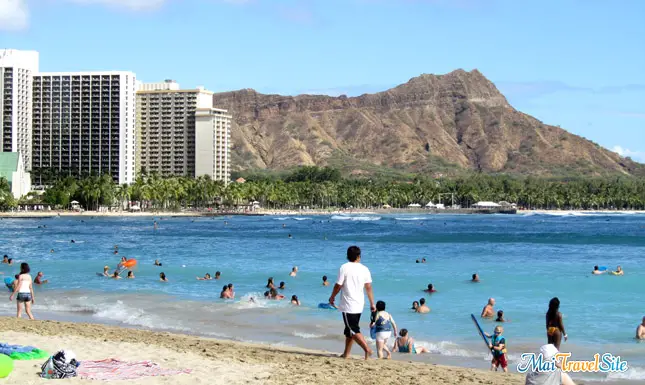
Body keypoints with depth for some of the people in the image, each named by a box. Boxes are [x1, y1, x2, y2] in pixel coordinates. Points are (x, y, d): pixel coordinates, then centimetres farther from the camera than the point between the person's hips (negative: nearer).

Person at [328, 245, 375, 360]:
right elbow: (368, 287, 2)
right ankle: (346, 354, 20)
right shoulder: (364, 269, 3)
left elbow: (338, 285, -9)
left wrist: (332, 297, 7)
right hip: (359, 305, 6)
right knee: (349, 329, 15)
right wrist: (372, 303, 7)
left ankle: (367, 349, -20)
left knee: (353, 330, -5)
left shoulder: (344, 268, -10)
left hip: (348, 305, -6)